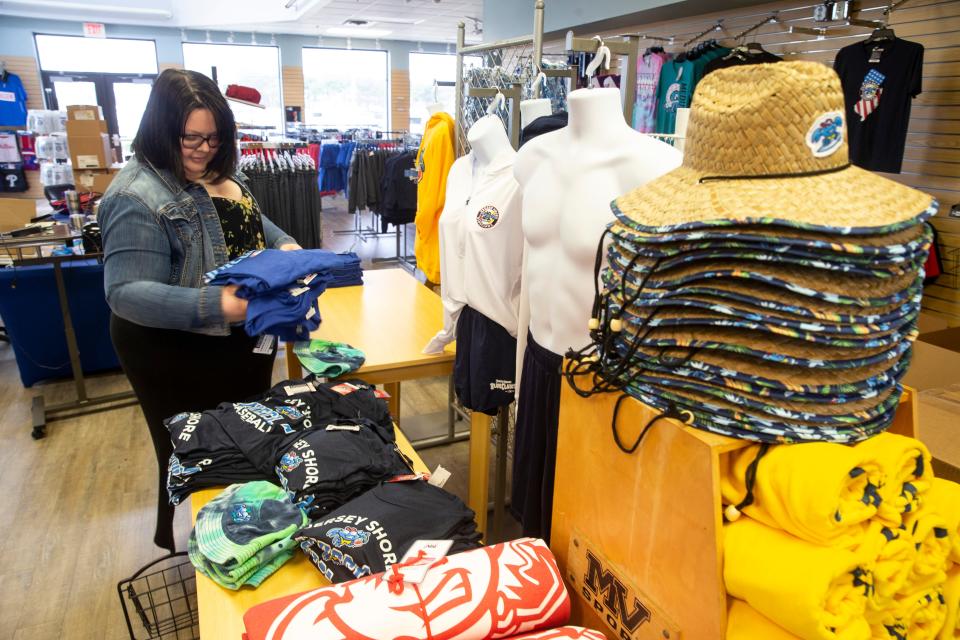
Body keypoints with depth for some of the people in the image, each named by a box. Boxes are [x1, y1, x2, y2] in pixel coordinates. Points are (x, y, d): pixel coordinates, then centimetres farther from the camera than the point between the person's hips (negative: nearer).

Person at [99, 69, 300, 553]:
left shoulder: (218, 171, 2)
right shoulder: (139, 196, -24)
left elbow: (251, 221, 19)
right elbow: (126, 292, -29)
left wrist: (286, 245, -2)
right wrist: (217, 305, -41)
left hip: (241, 344, 8)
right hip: (178, 357, -8)